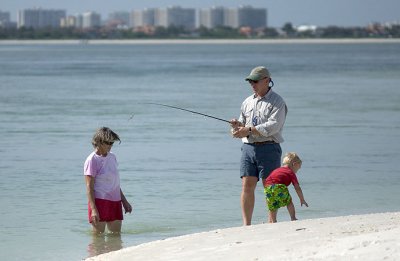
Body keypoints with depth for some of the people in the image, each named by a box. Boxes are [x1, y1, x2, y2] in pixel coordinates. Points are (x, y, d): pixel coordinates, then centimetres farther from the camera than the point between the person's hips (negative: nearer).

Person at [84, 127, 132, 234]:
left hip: (115, 202, 7)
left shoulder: (112, 157, 13)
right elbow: (89, 187, -13)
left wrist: (124, 201, 25)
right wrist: (93, 209, -20)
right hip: (100, 201, -7)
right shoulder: (92, 160, -9)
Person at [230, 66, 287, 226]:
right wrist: (238, 125, -2)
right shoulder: (247, 102, 19)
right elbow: (243, 124, 23)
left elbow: (273, 125, -15)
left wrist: (249, 130, -20)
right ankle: (246, 225, -5)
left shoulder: (277, 102, -2)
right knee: (247, 185, -4)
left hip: (268, 148, -5)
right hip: (248, 147, 5)